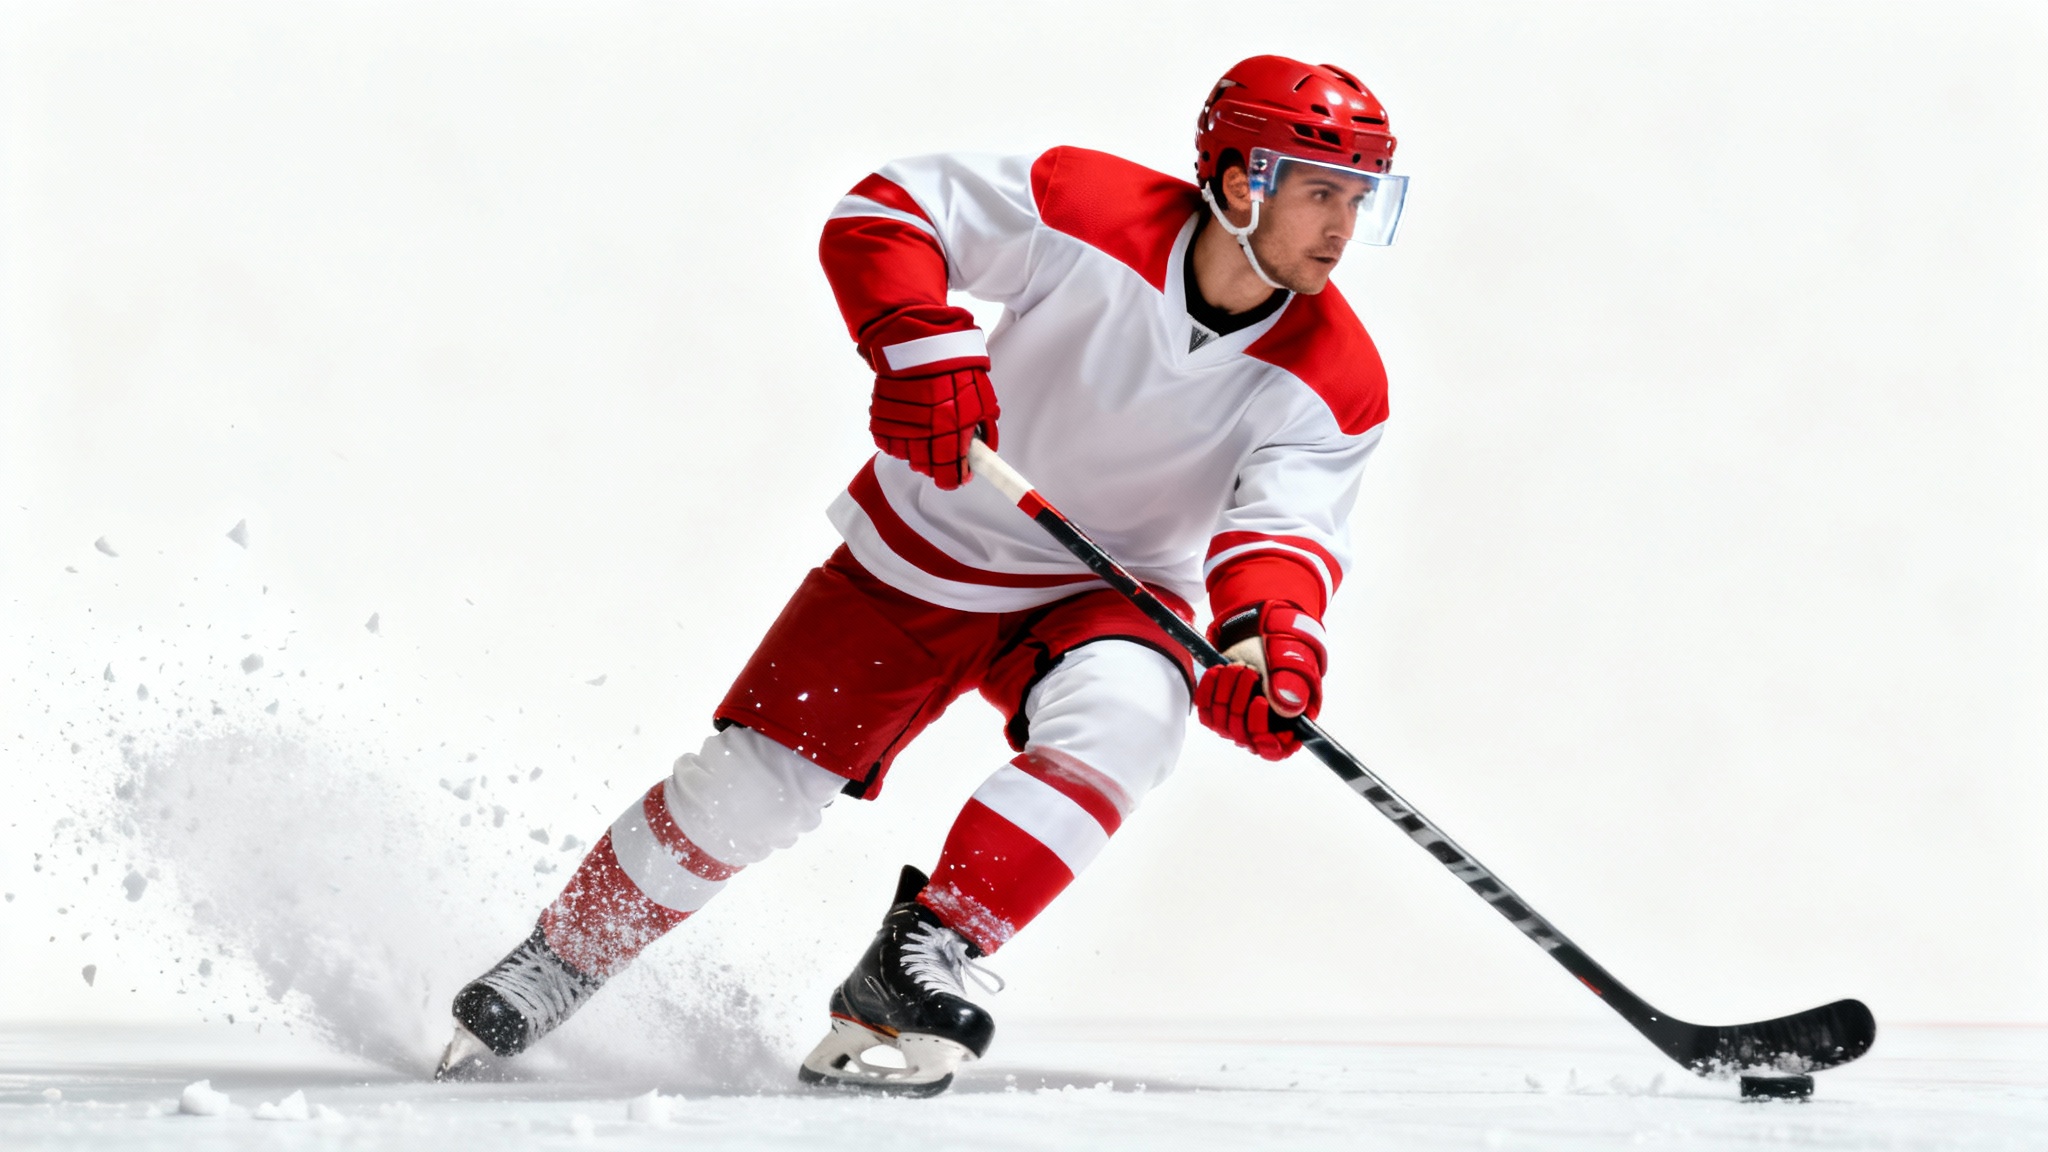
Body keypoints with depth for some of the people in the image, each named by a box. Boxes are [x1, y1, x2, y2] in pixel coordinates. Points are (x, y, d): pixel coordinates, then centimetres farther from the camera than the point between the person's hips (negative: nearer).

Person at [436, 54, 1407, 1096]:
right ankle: (563, 959, 23)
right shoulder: (1093, 210, -22)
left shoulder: (1337, 379, -18)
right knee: (750, 784, -2)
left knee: (1122, 716, -33)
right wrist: (918, 345, -34)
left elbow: (1287, 529, -29)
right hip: (929, 546, -1)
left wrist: (1271, 639, -50)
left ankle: (916, 966, -29)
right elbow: (884, 212, -16)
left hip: (1105, 591, 1)